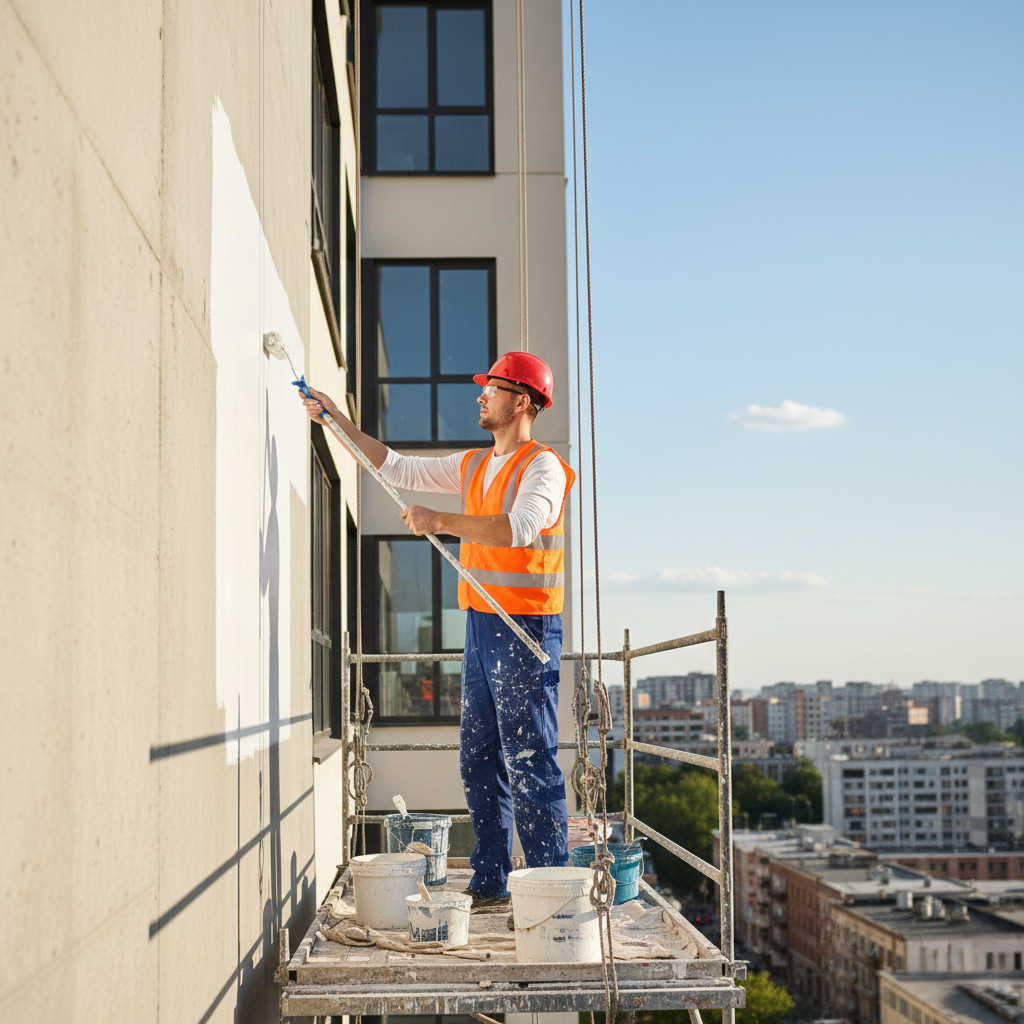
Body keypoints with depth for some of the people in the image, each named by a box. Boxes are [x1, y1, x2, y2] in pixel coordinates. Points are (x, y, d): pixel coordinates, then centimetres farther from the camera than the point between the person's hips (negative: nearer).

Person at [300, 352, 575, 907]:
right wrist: (340, 421, 19)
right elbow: (399, 468, 23)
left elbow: (520, 528, -26)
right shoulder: (473, 465, 17)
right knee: (480, 761, 10)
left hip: (525, 631, -9)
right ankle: (490, 885, 18)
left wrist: (441, 521, -26)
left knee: (529, 762, -8)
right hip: (480, 627, 9)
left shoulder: (542, 466, -9)